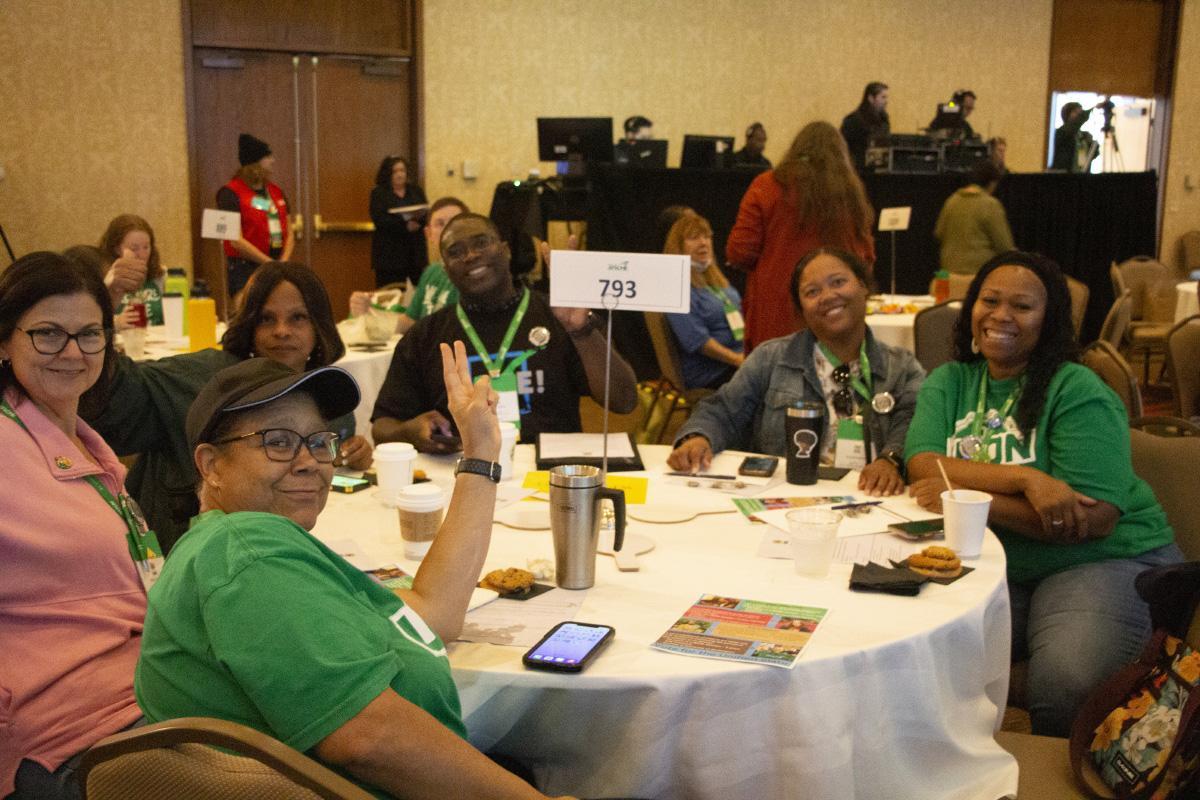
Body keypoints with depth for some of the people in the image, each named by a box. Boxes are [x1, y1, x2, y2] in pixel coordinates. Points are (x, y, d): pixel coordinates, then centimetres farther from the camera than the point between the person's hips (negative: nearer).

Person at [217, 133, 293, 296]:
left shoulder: (276, 192, 15)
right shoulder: (230, 193, -6)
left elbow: (288, 233, 15)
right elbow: (236, 240, -12)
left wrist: (283, 262, -4)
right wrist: (270, 264, -13)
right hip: (245, 270, -6)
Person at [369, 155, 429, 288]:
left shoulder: (416, 191, 16)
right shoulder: (378, 193, 4)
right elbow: (379, 220, -9)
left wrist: (420, 215, -16)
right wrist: (405, 225, -17)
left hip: (415, 251, 3)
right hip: (389, 253, -3)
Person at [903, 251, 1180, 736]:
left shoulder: (1079, 393, -7)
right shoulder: (949, 383, 8)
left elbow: (1095, 518, -17)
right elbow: (922, 465, -10)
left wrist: (969, 497, -20)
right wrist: (1026, 479, -23)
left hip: (1106, 563, -3)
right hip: (992, 566, 4)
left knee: (1063, 690, -29)